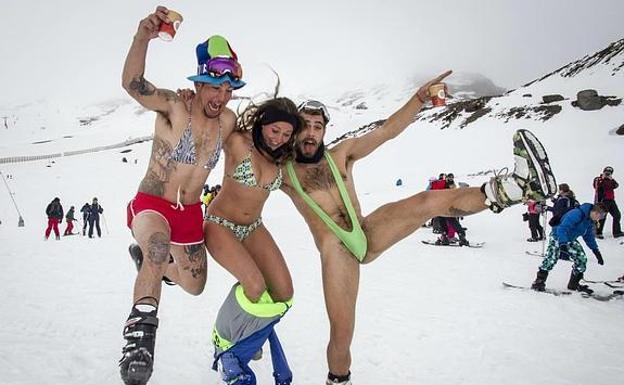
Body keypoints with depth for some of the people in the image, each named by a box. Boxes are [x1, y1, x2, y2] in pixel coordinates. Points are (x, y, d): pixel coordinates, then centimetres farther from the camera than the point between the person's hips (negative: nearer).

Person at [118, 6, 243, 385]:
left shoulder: (229, 120, -3)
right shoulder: (174, 106, -18)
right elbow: (133, 84, -39)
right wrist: (142, 37, -54)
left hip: (190, 212, 6)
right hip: (151, 204, -6)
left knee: (195, 286, 20)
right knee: (159, 247, -41)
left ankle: (146, 257, 47)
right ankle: (141, 329, -30)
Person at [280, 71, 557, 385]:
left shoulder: (341, 154, 12)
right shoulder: (284, 170, 6)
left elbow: (387, 130, 8)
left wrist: (420, 97, -1)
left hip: (369, 233, 3)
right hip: (336, 251, -2)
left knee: (430, 201, -19)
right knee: (341, 332, -9)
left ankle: (520, 184, -29)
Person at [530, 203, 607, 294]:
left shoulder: (590, 221, 0)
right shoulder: (576, 214, -29)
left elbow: (589, 236, 15)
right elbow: (562, 229, -34)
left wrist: (596, 251, 14)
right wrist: (563, 244, -44)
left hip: (570, 240, 9)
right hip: (557, 237, -9)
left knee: (582, 259, 0)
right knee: (551, 258, -21)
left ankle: (574, 284, 13)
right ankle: (539, 281, -14)